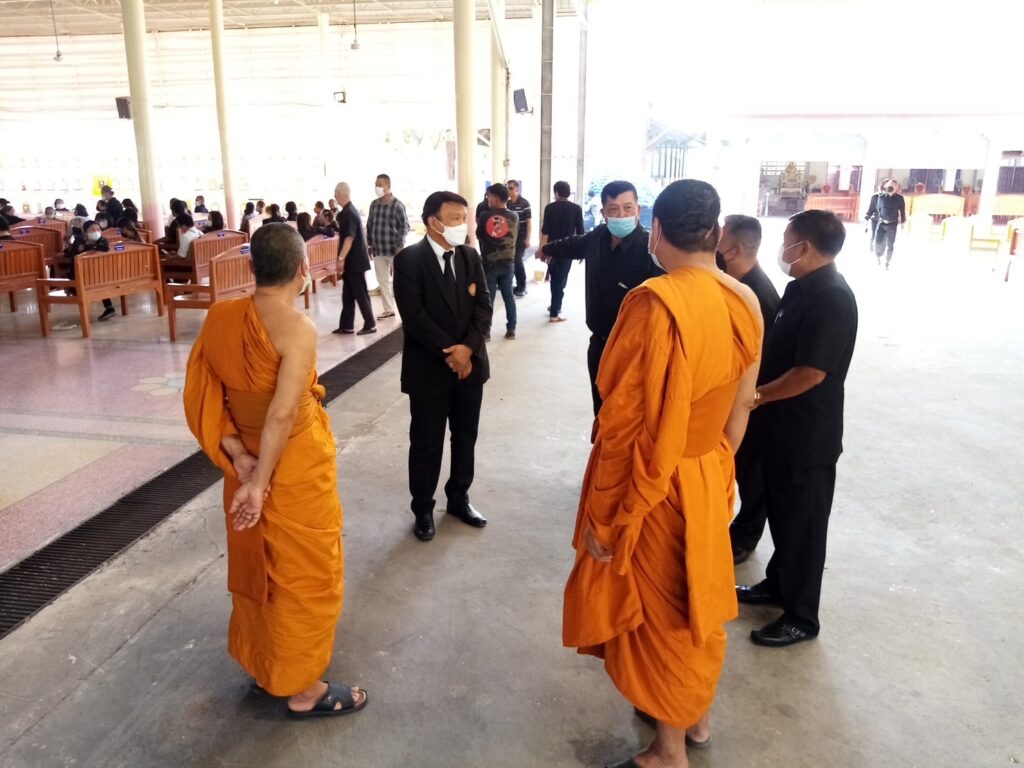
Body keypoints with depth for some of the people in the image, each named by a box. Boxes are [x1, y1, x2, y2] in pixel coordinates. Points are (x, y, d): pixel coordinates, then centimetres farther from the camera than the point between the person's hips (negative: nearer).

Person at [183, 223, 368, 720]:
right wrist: (261, 481, -20)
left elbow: (202, 395, -4)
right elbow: (282, 415, -29)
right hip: (294, 468, -7)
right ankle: (302, 688, 27)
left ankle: (262, 664, 43)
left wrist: (238, 456, -8)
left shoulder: (220, 316, -4)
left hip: (246, 461, 7)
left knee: (257, 563, 23)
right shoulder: (298, 329, -24)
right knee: (303, 571, 10)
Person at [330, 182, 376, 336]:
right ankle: (346, 326, 15)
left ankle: (370, 325, 5)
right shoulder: (349, 211, 14)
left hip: (354, 261, -10)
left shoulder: (348, 213, -17)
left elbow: (349, 238, -24)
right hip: (353, 260, 10)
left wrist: (341, 258, -24)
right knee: (348, 294, 11)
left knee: (360, 294, -3)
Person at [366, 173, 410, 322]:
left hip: (394, 249, -5)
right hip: (378, 250, 6)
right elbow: (369, 225, 15)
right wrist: (369, 244, 12)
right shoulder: (374, 204, 8)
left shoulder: (397, 205, -9)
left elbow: (405, 226, -9)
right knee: (383, 281, 10)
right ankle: (388, 309, 20)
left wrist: (399, 246, -15)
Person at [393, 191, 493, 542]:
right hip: (429, 367, -5)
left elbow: (483, 306, 0)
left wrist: (468, 346, -15)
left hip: (470, 362, 5)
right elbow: (414, 315, -17)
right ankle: (423, 509, 24)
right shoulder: (409, 259, -10)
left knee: (466, 436, 16)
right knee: (426, 443, 7)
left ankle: (458, 498, 35)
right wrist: (449, 352, -18)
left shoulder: (470, 256, 6)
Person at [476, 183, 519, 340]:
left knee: (487, 297, 4)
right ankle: (511, 329, 13)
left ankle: (485, 331, 7)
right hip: (508, 262, 2)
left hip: (489, 262, -2)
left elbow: (478, 237, 2)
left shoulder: (485, 216, -10)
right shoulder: (514, 217, -2)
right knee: (509, 296, 11)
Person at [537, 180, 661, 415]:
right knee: (602, 411, 21)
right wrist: (548, 249, 44)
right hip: (599, 343, 7)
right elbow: (574, 244, 24)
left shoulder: (651, 248, -23)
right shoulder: (598, 237, 1)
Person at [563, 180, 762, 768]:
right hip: (709, 477, 7)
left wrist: (602, 515, -13)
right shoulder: (745, 302, -4)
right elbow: (739, 410, 5)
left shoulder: (655, 303, -27)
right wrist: (715, 466, 19)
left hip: (654, 484, -7)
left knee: (659, 611, 12)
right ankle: (698, 717, 47)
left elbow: (627, 424, -24)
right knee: (699, 596, 24)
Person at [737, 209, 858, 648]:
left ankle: (801, 617, 21)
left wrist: (755, 397, -15)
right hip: (784, 426, 9)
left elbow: (811, 373, -26)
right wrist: (759, 391, 9)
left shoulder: (832, 298, -23)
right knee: (781, 512, 22)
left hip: (809, 434, -9)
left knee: (803, 524, 5)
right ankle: (778, 584, 40)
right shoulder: (800, 287, 7)